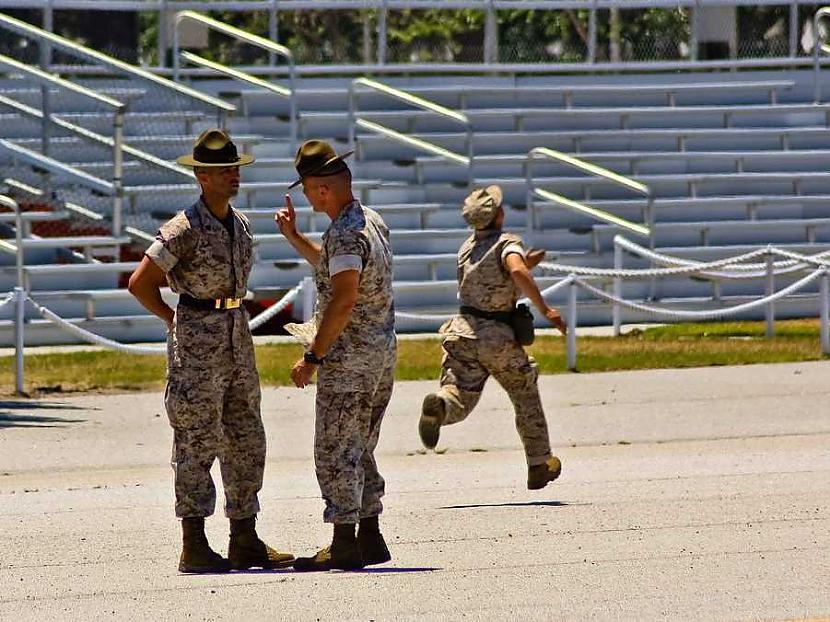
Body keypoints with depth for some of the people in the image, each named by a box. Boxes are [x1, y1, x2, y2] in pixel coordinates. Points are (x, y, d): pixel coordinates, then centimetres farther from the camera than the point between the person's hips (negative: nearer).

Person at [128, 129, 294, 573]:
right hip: (197, 342, -8)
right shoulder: (185, 229, -14)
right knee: (197, 442, -6)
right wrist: (175, 322, -3)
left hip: (237, 336, 8)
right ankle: (194, 547, -4)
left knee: (246, 441, 9)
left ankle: (245, 541, 14)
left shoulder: (239, 224, 11)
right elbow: (140, 283, -13)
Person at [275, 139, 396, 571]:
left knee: (337, 453, -4)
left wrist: (313, 358, -22)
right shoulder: (372, 222, 12)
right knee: (360, 451, 17)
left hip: (349, 358, -10)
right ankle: (369, 539, 18)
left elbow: (343, 301, -26)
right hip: (382, 353, 10)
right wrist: (292, 236, 28)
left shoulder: (345, 234, -19)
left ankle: (344, 545, -3)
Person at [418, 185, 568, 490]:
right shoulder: (508, 243, -7)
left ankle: (438, 405, -43)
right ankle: (540, 464, 25)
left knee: (460, 399, -7)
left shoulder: (467, 248, 16)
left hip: (464, 332, 4)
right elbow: (517, 271, -28)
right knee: (526, 398, 16)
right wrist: (545, 309, -28)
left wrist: (525, 264, 30)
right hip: (499, 338, -4)